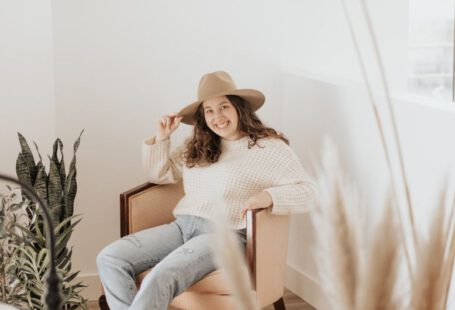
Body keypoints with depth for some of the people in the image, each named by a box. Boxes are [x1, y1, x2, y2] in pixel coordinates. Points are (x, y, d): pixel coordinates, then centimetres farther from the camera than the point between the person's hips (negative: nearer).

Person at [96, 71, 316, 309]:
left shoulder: (270, 148, 1)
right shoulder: (197, 147, 20)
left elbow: (306, 192, -8)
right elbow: (159, 175, 31)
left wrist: (268, 196, -27)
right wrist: (161, 139, 13)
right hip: (182, 226, 7)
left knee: (161, 277, -34)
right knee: (109, 259, -15)